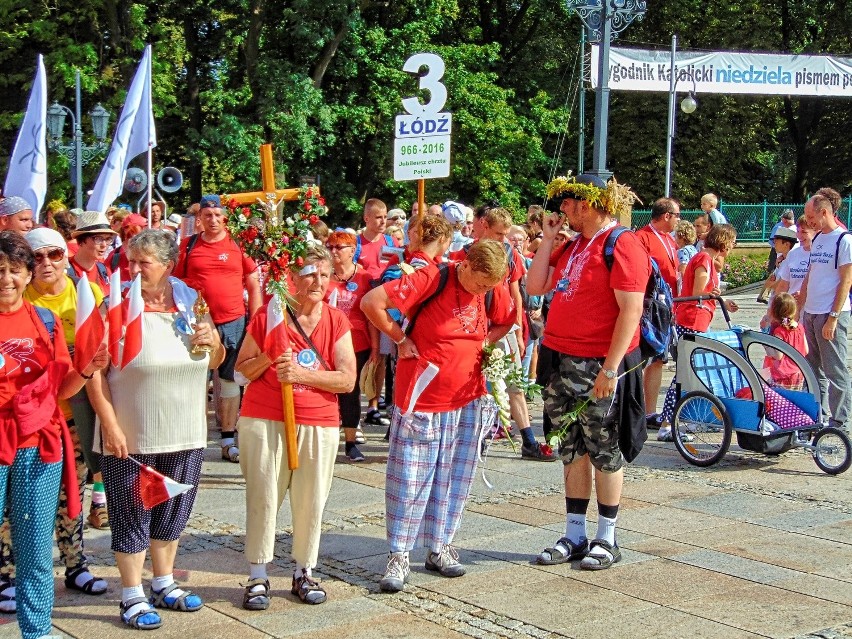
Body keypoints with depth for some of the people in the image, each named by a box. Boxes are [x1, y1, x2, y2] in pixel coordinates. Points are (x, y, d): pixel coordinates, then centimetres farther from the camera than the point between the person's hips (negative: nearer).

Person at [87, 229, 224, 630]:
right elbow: (94, 371, -13)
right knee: (132, 517, 5)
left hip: (185, 435, 5)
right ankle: (133, 597, 19)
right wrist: (110, 425, -19)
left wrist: (210, 341, -8)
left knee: (172, 514, 17)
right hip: (131, 437, -5)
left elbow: (215, 362, 14)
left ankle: (164, 585, 34)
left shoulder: (190, 301, 3)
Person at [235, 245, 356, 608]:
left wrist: (301, 374, -17)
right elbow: (242, 369, 5)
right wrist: (268, 358, -15)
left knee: (311, 501, 4)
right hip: (264, 420, -1)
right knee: (262, 497, -1)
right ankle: (257, 577, 8)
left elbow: (347, 380, -5)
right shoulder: (268, 315, -1)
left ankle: (303, 573, 20)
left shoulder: (336, 321, 2)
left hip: (318, 425, 1)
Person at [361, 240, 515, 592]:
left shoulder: (492, 290, 1)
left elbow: (507, 321, 22)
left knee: (455, 479, 10)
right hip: (422, 400, -5)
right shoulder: (430, 279, -16)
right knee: (409, 479, -1)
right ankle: (399, 556, 8)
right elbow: (371, 302, -18)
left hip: (467, 401, 5)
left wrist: (484, 343, 5)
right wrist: (401, 339, -11)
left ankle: (439, 548, 23)